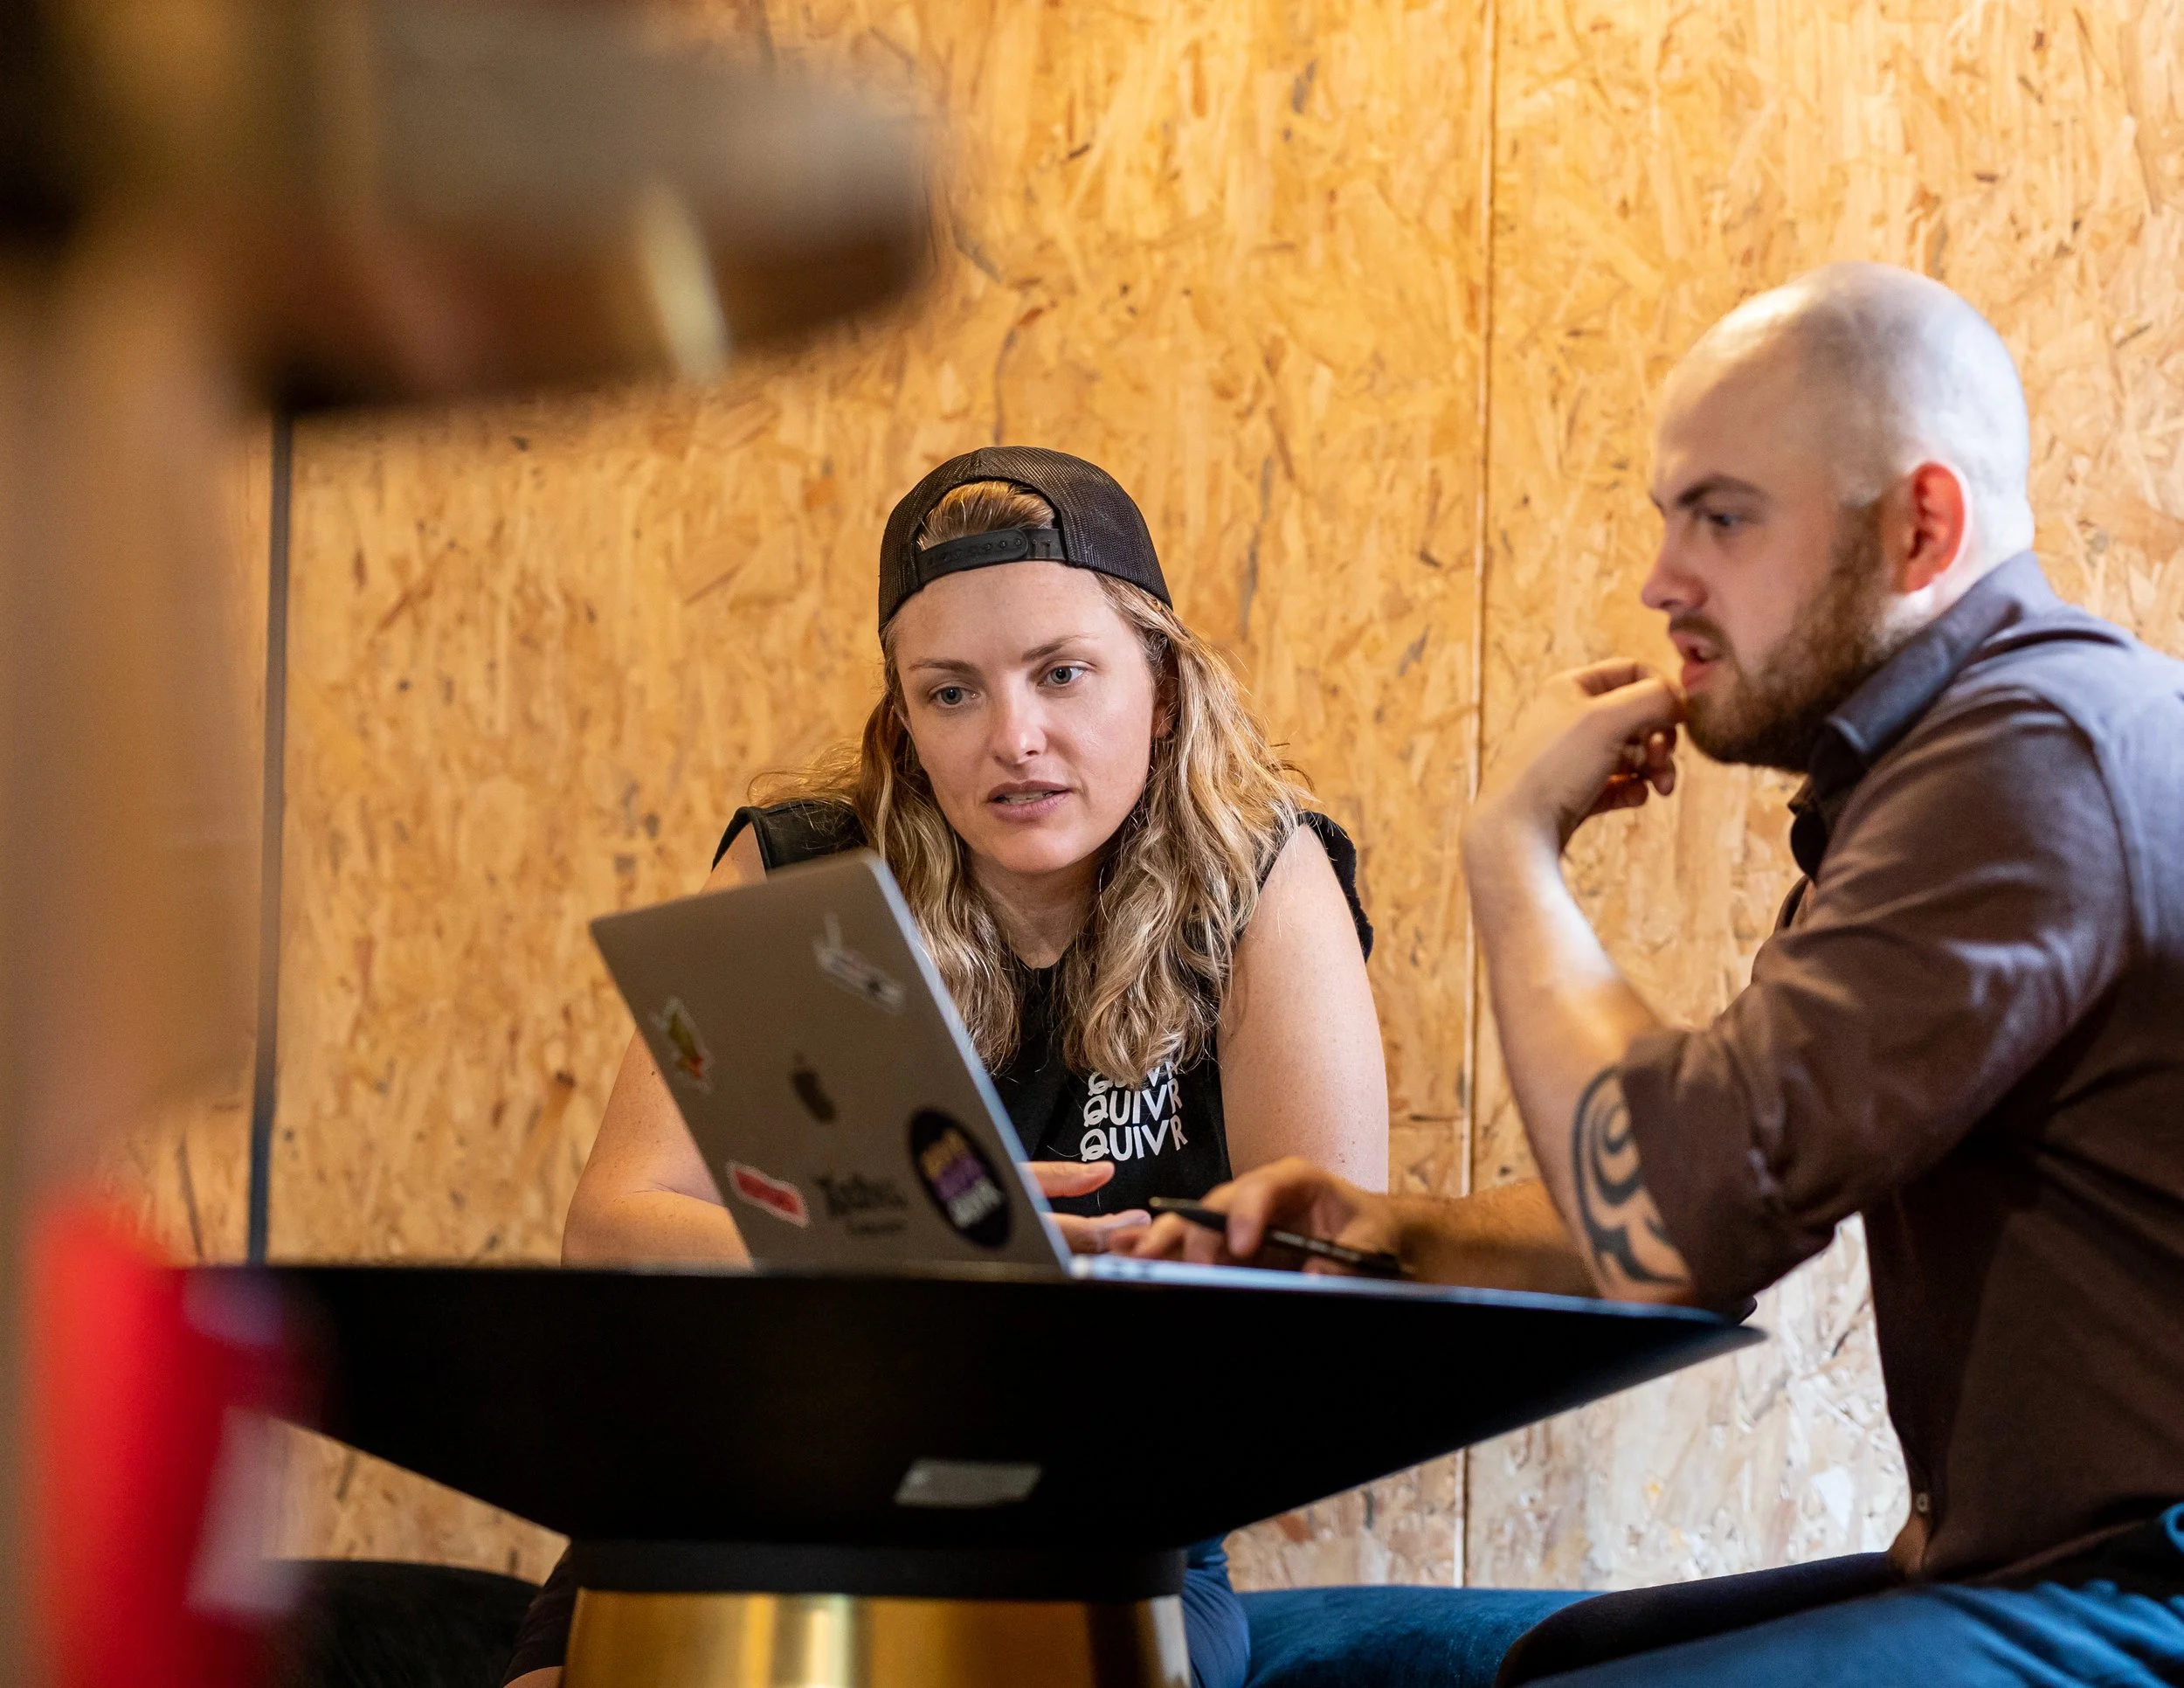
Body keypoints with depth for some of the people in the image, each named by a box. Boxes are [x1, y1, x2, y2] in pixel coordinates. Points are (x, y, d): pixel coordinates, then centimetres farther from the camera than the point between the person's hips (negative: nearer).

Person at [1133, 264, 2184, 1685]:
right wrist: (1423, 1241, 8)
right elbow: (1719, 1202, 26)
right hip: (2004, 1573, 11)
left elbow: (1668, 1219, -19)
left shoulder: (2037, 756, -15)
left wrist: (1513, 845, -4)